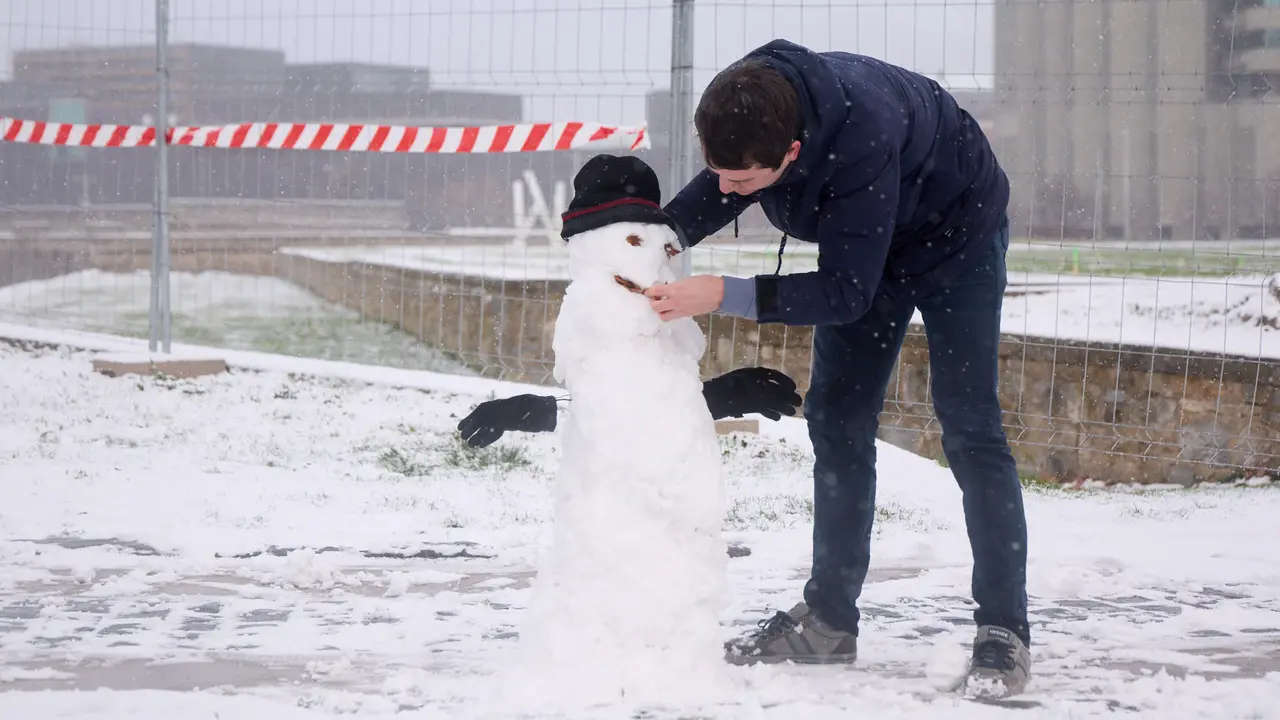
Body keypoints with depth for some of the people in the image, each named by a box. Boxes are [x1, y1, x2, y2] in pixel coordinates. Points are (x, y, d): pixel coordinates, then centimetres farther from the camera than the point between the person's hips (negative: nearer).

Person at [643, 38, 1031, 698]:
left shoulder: (862, 134, -44)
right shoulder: (746, 105, -26)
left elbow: (846, 293, -38)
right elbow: (721, 186, -2)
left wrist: (723, 295, -43)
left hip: (956, 230, -7)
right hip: (863, 241, 7)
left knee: (967, 426, -13)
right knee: (836, 420, 5)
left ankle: (1005, 634, -9)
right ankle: (828, 619, 13)